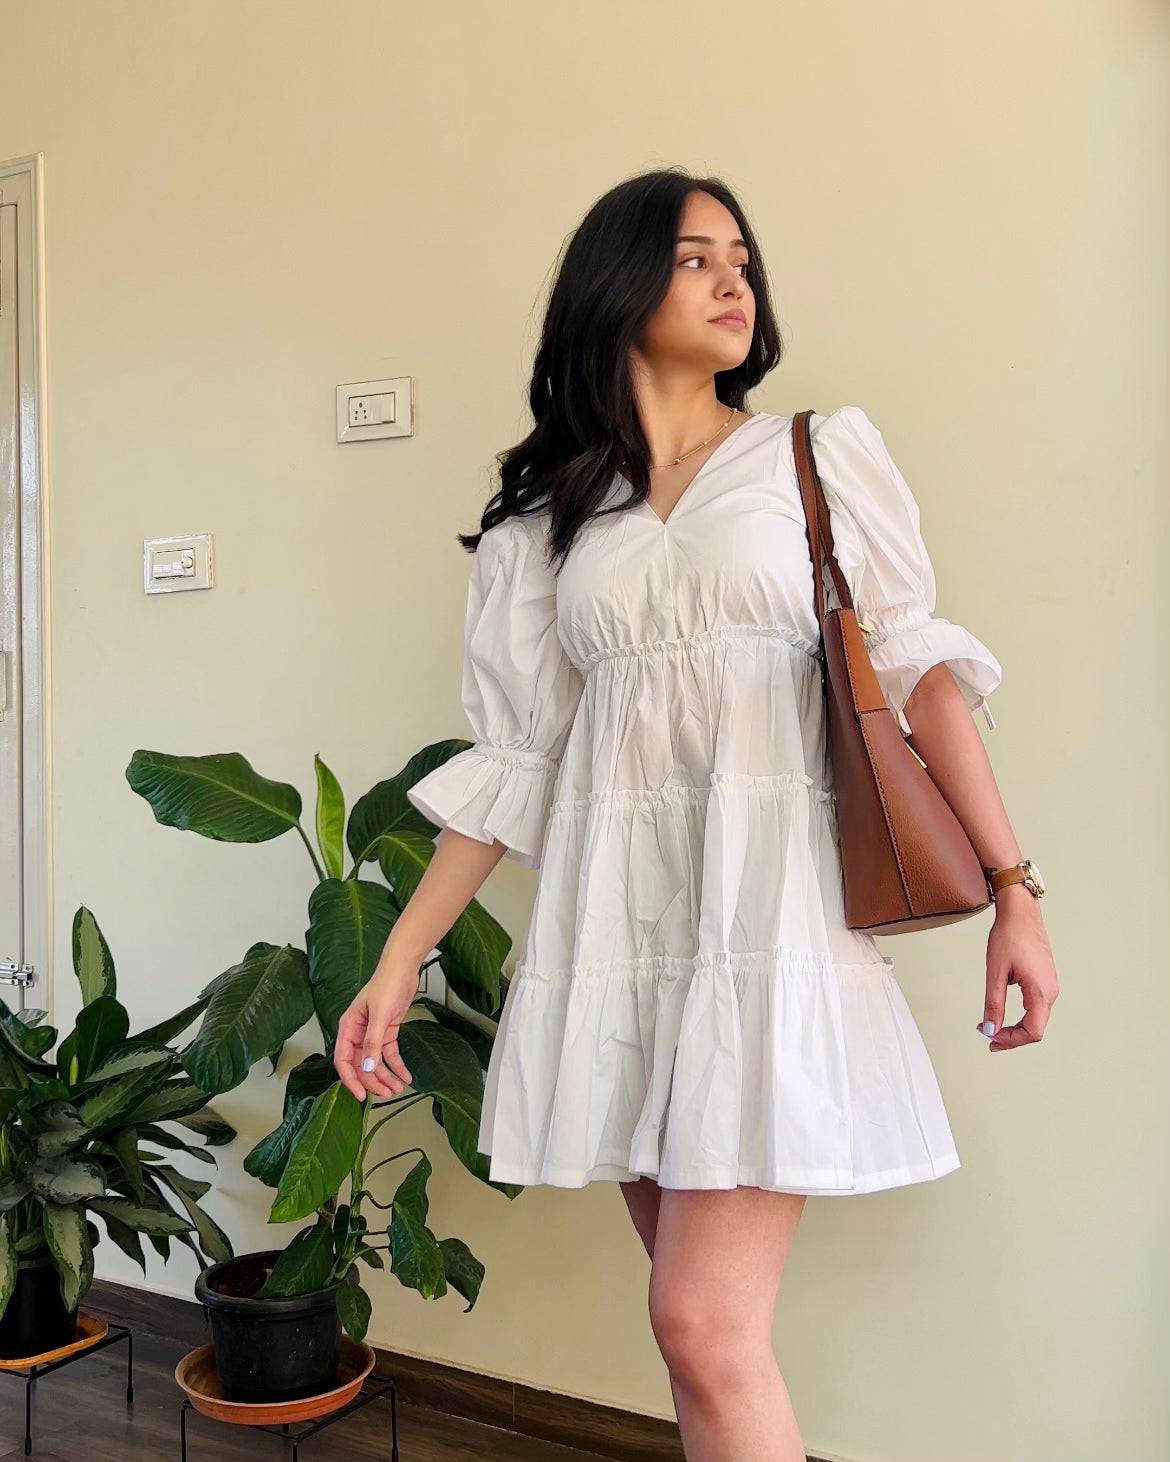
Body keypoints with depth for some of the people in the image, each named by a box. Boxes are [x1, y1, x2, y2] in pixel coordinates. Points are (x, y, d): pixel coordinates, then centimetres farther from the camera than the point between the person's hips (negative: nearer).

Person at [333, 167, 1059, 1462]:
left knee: (705, 1325, -10)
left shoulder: (823, 454, 10)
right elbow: (511, 758, 10)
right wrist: (398, 963, 6)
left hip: (766, 899, -2)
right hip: (618, 917, 3)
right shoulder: (546, 516, 12)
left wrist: (1014, 890, -6)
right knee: (704, 1326, 10)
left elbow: (912, 663, 3)